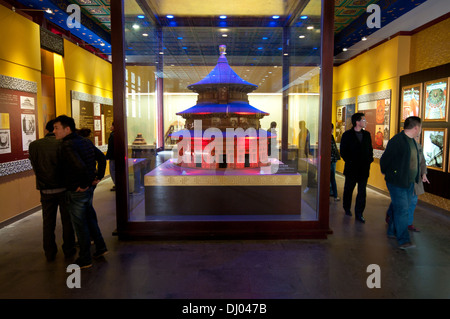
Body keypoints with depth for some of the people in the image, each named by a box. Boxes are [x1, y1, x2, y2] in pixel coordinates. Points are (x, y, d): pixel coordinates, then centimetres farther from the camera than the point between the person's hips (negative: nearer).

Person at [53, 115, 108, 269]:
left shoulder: (67, 145, -20)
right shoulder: (85, 141, 7)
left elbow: (80, 166, -33)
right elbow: (101, 157, 13)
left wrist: (83, 184, -20)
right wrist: (99, 176, 12)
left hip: (77, 191, -8)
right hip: (89, 188, 8)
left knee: (80, 224, 5)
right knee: (89, 217, 23)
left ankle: (85, 259, 17)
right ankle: (100, 247, 31)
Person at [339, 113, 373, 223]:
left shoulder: (367, 134, 10)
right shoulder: (347, 135, -4)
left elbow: (370, 149, 15)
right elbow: (343, 151, -5)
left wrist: (369, 160, 2)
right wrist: (349, 161, -12)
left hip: (364, 168, 3)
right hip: (351, 168, -3)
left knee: (362, 192, 2)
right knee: (348, 189, 12)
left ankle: (359, 214, 8)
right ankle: (347, 208, 31)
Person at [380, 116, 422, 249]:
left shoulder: (412, 141, 12)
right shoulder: (397, 140, -18)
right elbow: (384, 159, -14)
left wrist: (415, 178, 17)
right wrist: (386, 173, -1)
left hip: (409, 183, 9)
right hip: (397, 182, -9)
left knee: (404, 208, 15)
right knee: (401, 209, -7)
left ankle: (392, 231, 29)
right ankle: (403, 240, 0)